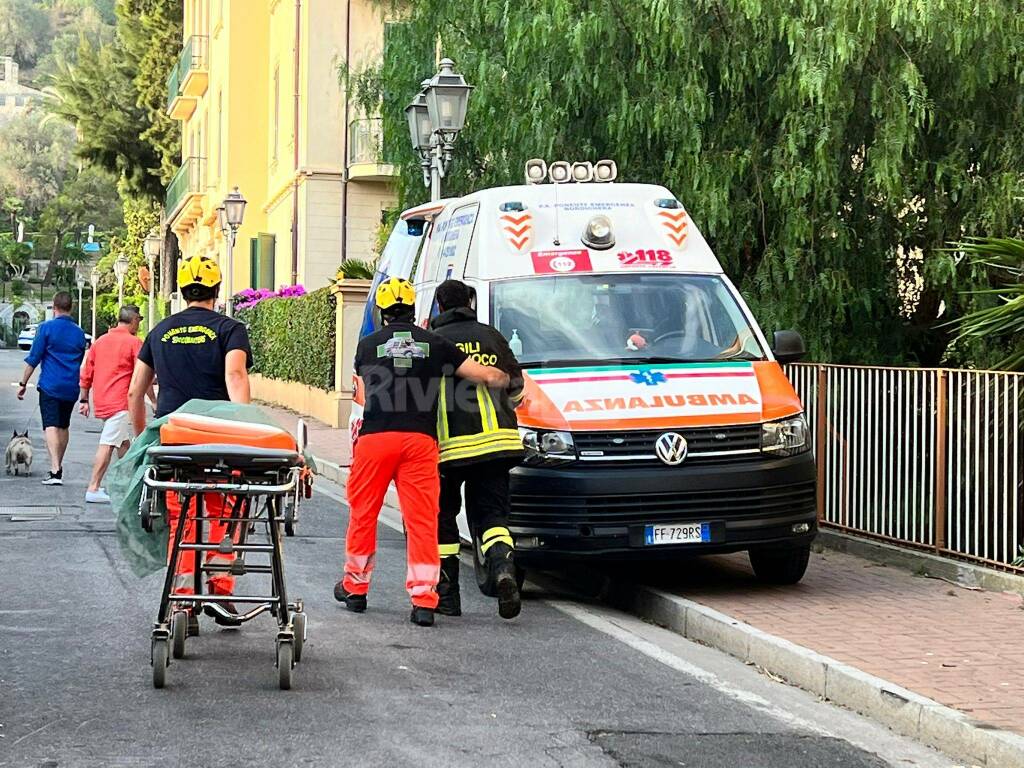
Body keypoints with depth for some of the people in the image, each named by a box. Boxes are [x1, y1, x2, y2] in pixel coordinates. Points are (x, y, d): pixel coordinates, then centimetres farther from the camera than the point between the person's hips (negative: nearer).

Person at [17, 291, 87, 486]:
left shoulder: (46, 328, -6)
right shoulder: (79, 333, 9)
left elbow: (33, 359, -7)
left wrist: (23, 383, 1)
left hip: (50, 385, -5)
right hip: (71, 387, 5)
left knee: (51, 426, -11)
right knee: (64, 426, 17)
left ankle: (55, 471, -23)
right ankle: (58, 466, 27)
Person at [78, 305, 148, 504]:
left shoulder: (99, 341, 14)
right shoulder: (134, 342, -5)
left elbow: (86, 374, 16)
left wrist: (84, 400, 21)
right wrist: (154, 400, -2)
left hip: (101, 402, 8)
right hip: (121, 403, -8)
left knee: (124, 442, 18)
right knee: (107, 444, -9)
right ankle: (93, 489, -13)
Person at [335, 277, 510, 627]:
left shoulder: (368, 345, 9)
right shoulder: (435, 344, 8)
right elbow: (487, 375, 7)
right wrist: (507, 380, 29)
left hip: (375, 437, 0)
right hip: (421, 439, 0)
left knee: (363, 513, 14)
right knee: (422, 519, 1)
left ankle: (355, 587, 26)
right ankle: (424, 600, -3)